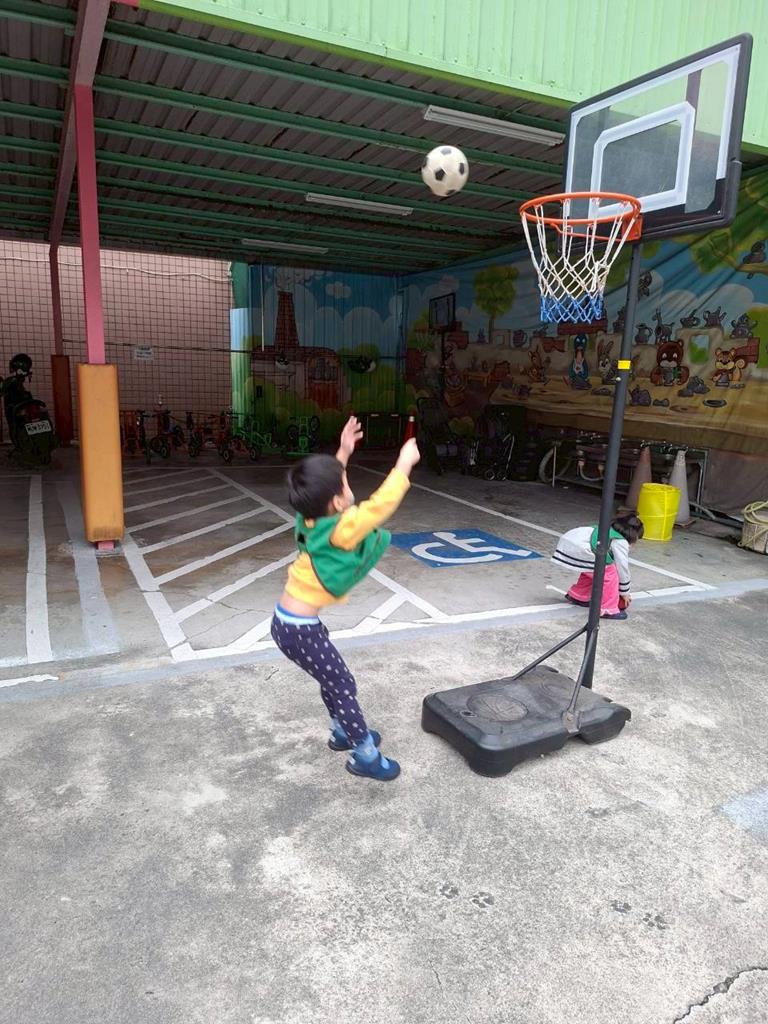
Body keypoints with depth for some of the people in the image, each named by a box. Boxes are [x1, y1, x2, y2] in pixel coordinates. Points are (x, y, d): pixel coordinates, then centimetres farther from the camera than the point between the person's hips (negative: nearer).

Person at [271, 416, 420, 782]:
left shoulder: (313, 520, -1)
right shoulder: (341, 531, -26)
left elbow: (326, 487, 18)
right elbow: (379, 506, -29)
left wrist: (343, 454, 15)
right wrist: (404, 464, -19)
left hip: (290, 621, 9)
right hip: (299, 629, -9)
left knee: (333, 677, 25)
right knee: (343, 685, 5)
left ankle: (344, 731, 44)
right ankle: (365, 756, 20)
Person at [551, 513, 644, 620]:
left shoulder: (609, 531, 29)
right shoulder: (621, 542, 3)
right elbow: (622, 568, 7)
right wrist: (624, 592, 21)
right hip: (580, 550, -10)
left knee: (592, 570, 30)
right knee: (609, 574, 1)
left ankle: (577, 596, 43)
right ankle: (607, 610, 5)